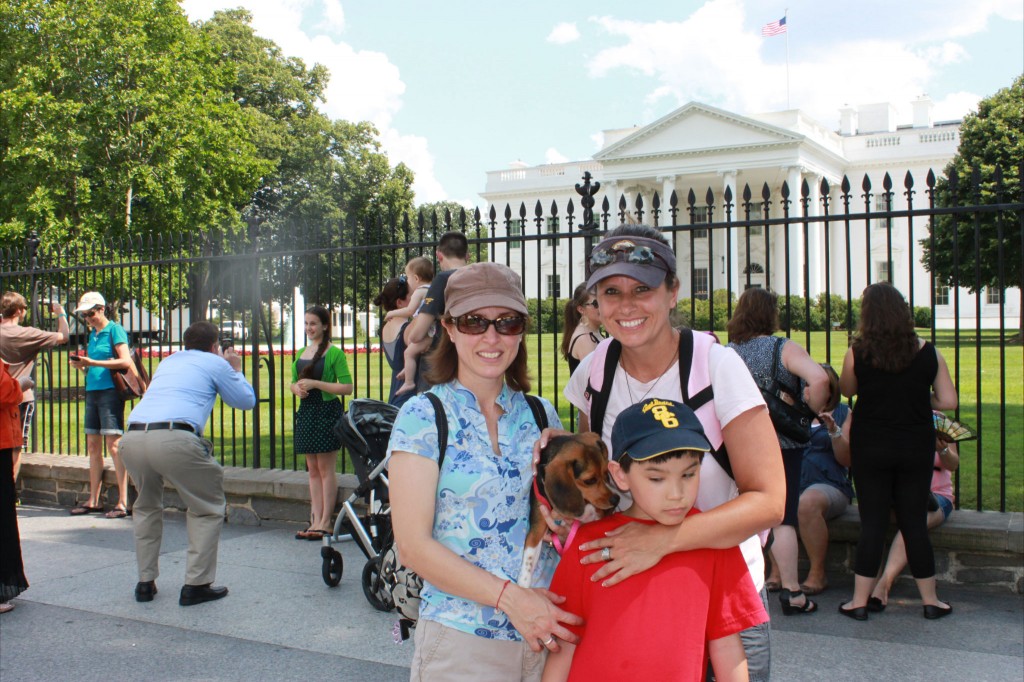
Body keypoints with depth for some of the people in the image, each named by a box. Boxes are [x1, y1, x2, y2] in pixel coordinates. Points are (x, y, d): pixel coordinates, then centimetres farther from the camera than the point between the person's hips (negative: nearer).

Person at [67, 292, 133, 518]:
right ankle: (93, 501, 16)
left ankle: (123, 502, -10)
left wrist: (92, 363, -18)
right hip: (92, 391, 8)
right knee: (93, 446, 9)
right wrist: (81, 365, 3)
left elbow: (125, 361, -15)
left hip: (110, 391, -8)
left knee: (114, 445, -11)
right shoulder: (92, 334, 19)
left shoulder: (114, 330, -5)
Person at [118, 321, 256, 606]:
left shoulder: (167, 361, 32)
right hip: (173, 440, -6)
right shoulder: (215, 363, 15)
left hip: (132, 438, 6)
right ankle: (196, 585, 8)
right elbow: (246, 401, 23)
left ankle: (145, 582, 27)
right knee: (207, 509, 12)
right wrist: (235, 370, 38)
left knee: (147, 507, 28)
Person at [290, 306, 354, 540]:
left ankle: (325, 523, 1)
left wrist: (316, 383, -18)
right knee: (312, 470, 9)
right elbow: (293, 382, 24)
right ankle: (315, 520, 13)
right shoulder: (301, 353, 14)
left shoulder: (334, 353, -7)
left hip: (327, 412, -7)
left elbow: (347, 388, -13)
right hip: (305, 412, 7)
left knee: (326, 468, -4)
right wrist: (297, 388, 0)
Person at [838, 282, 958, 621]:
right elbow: (949, 401, -3)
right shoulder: (928, 353, -5)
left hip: (870, 448, -1)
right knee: (915, 522, 11)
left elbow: (846, 390, 7)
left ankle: (859, 601, 10)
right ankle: (930, 601, 21)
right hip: (916, 449, 1)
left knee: (872, 523, 6)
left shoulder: (857, 353, -10)